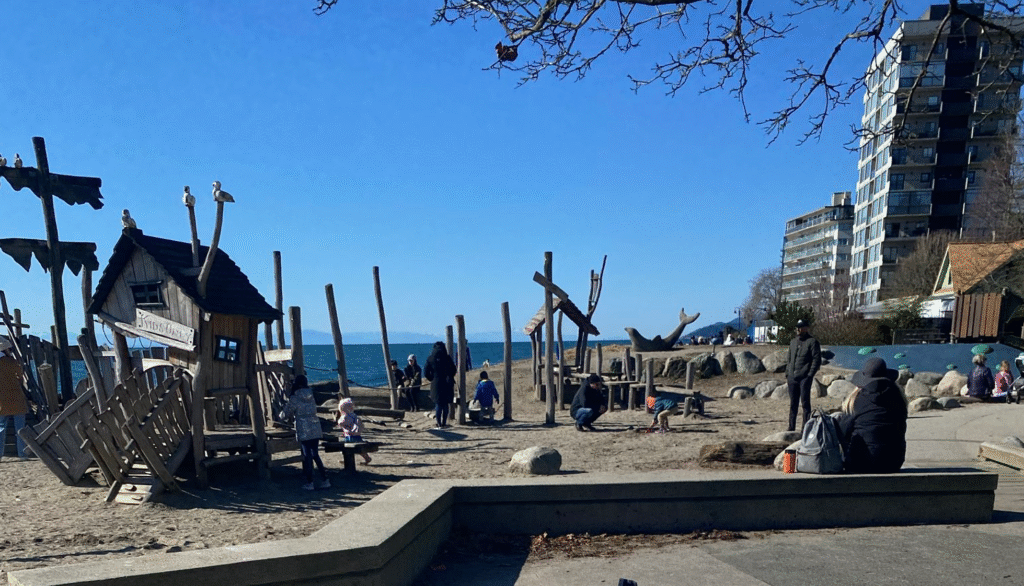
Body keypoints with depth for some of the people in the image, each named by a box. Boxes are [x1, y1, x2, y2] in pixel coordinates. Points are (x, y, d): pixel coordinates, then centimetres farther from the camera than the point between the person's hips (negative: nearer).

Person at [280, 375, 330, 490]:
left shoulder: (294, 398, -6)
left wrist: (281, 415, 24)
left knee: (307, 456, 1)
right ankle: (324, 479, 12)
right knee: (315, 455, 13)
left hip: (303, 431, -5)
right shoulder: (311, 397, 11)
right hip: (316, 430, 5)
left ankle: (309, 483, 5)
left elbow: (286, 414, 1)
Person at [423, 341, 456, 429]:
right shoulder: (447, 358, -3)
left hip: (436, 384, -1)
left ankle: (439, 424, 2)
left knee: (438, 404, 6)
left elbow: (426, 372, -3)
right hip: (447, 384, 1)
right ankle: (444, 423, 14)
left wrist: (432, 379, 10)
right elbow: (453, 370, 0)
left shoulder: (430, 359, -3)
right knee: (446, 404, 11)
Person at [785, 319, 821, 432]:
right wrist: (787, 374, 15)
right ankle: (792, 427, 16)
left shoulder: (812, 342, -4)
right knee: (793, 403, 10)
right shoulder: (793, 342, 18)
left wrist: (810, 375, -15)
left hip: (805, 377, -6)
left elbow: (817, 360, -8)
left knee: (805, 402, -2)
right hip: (792, 378, 6)